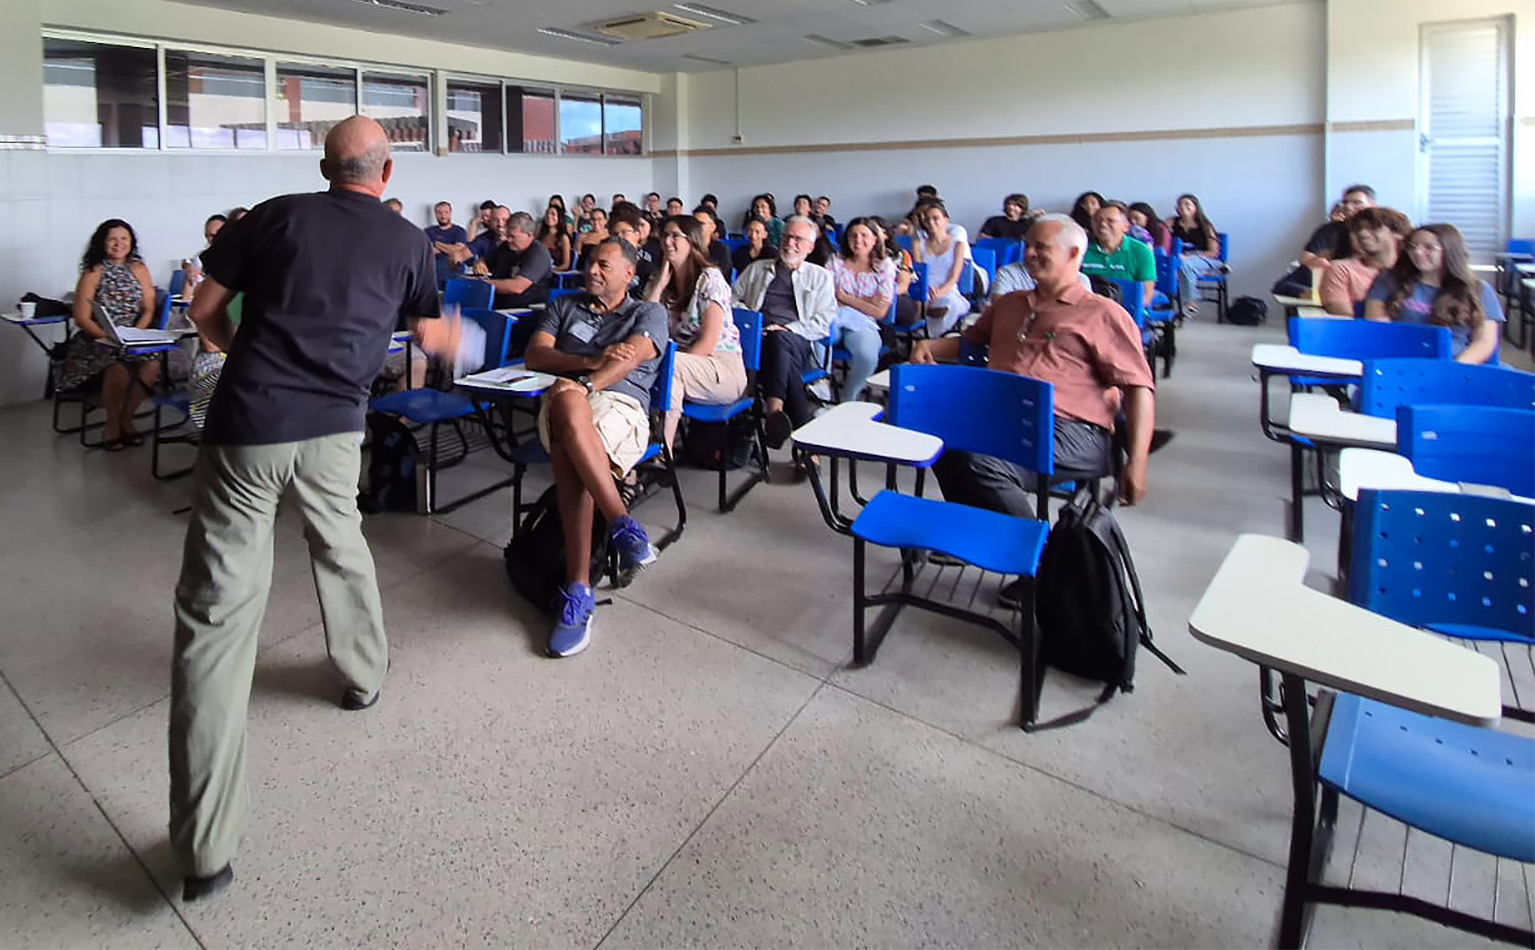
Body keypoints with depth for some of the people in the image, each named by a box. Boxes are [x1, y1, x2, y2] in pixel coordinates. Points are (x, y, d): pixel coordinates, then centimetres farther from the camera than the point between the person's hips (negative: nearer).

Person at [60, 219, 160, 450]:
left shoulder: (139, 269, 8)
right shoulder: (93, 273, -2)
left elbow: (148, 309, 6)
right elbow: (82, 318, -6)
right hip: (96, 340, -3)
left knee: (153, 365, -28)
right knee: (119, 369, -32)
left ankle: (126, 419, -5)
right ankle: (112, 424, -6)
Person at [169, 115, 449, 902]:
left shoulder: (276, 215, 10)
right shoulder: (408, 241, 12)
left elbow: (204, 310, 12)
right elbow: (432, 340, 23)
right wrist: (454, 332, 47)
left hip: (246, 424, -1)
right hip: (333, 425, 1)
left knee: (217, 612, -2)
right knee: (341, 547, 31)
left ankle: (205, 847, -4)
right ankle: (364, 676, 50)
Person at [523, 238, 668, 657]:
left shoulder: (648, 313, 20)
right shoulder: (564, 306, 30)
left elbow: (631, 358, -2)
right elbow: (535, 355, 12)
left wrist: (584, 386, -20)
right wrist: (592, 362, -5)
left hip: (620, 405, -2)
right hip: (565, 399, 3)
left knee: (567, 452, -38)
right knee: (566, 402, -38)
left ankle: (578, 590, -40)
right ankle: (622, 525, -42)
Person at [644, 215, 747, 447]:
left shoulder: (710, 279, -7)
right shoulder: (660, 280, 12)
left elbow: (708, 342, -13)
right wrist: (661, 283, -4)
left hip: (724, 370, -5)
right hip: (682, 365, 5)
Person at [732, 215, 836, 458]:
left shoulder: (820, 277, 23)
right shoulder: (757, 269, 31)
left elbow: (823, 322, 11)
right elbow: (734, 299, 21)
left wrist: (788, 329, -6)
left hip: (796, 342, -1)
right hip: (757, 339, 1)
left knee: (780, 340, -40)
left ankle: (774, 408, -53)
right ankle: (806, 438, -46)